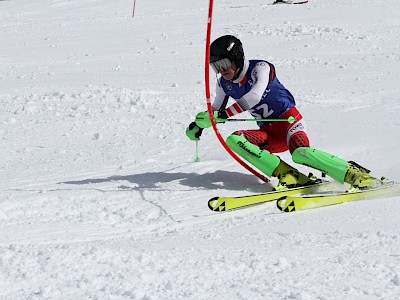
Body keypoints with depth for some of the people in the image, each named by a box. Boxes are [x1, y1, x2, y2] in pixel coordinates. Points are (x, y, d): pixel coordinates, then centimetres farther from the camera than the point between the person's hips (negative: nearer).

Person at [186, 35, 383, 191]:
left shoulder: (260, 68, -14)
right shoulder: (224, 84, 5)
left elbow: (254, 96, -31)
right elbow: (216, 110, 22)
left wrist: (225, 114, -31)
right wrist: (199, 125, 5)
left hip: (288, 119, -6)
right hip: (269, 133, 6)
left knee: (300, 153, -36)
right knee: (234, 140, -22)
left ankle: (355, 174, -30)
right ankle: (288, 175, -31)